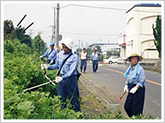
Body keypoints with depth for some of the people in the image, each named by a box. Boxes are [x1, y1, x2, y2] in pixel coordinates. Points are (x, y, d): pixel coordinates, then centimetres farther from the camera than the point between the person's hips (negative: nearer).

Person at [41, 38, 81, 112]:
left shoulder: (74, 57, -12)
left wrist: (62, 78, -31)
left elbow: (71, 71, -20)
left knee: (73, 99, 2)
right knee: (61, 98, 11)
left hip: (71, 79, -5)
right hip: (61, 79, 5)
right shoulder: (60, 54, 5)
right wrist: (47, 67, 4)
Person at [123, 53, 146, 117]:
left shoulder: (140, 68, -12)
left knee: (136, 108, -3)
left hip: (138, 89, -7)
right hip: (131, 89, 7)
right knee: (127, 106, 8)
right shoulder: (129, 68, 10)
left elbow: (142, 81, -15)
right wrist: (126, 85, 6)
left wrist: (136, 88, -20)